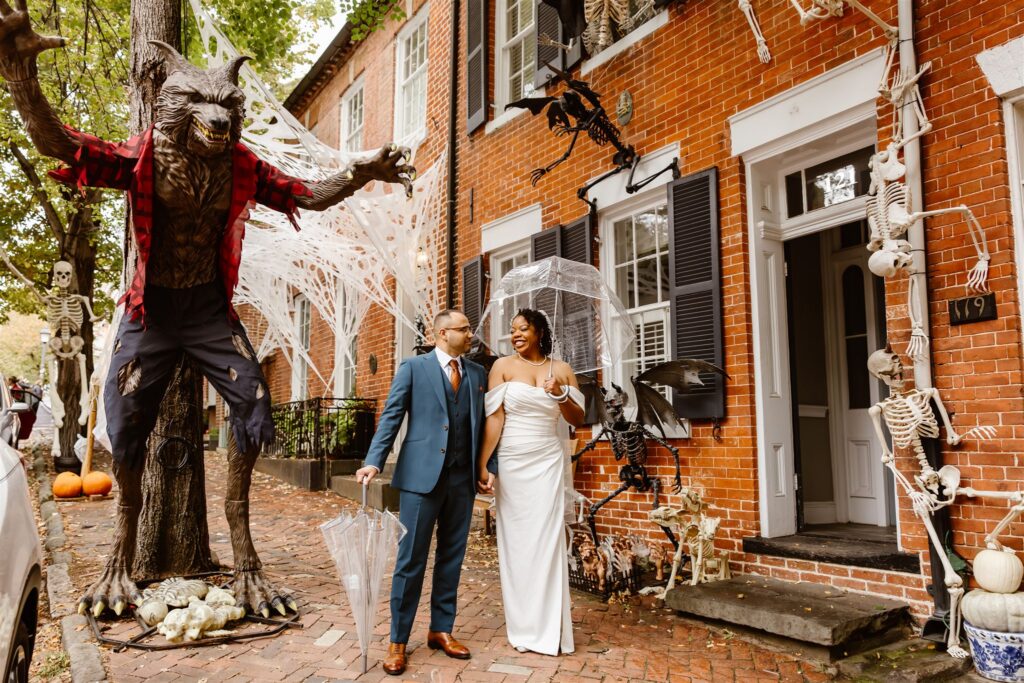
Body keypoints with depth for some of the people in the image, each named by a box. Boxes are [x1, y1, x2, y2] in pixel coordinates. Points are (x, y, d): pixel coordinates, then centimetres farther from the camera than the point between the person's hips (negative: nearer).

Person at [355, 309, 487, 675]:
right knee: (411, 558, 1)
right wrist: (374, 461, -13)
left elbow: (481, 423, 10)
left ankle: (441, 630, 25)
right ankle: (398, 640, 12)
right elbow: (391, 416, -3)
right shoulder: (413, 367, 2)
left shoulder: (478, 373, 13)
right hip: (422, 475, -4)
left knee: (451, 558, 12)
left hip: (463, 477, 4)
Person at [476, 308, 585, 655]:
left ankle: (549, 629, 13)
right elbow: (494, 418, -6)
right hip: (510, 462, -1)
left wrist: (561, 395, -12)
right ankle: (523, 627, 17)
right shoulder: (503, 366, 0)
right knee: (515, 540, 4)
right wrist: (483, 465, -11)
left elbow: (578, 420, 7)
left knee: (547, 538, 2)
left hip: (547, 462, 1)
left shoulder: (561, 369, 6)